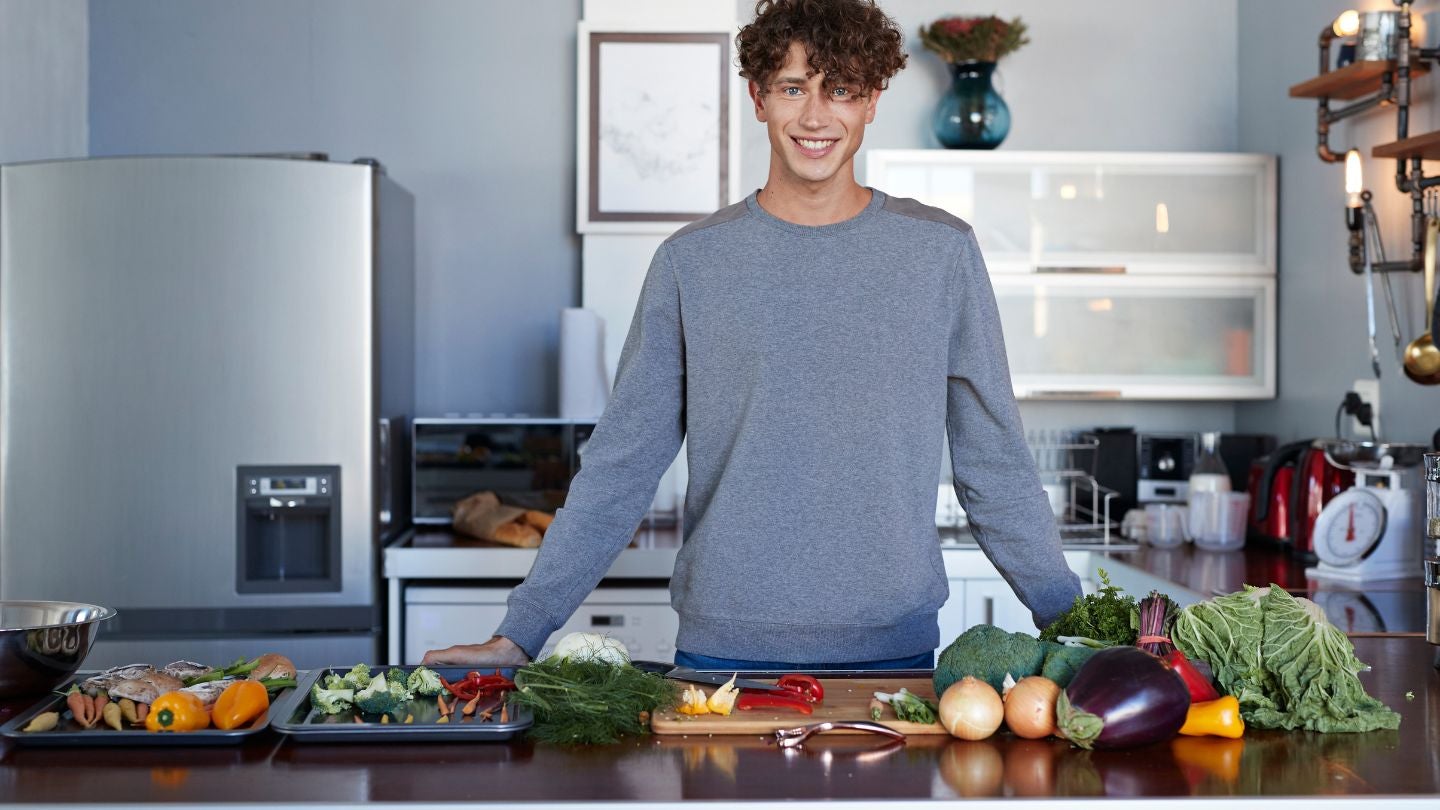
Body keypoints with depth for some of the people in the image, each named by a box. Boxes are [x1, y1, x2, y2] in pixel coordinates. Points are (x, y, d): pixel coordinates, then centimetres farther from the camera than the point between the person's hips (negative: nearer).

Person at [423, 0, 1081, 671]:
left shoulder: (942, 252, 2)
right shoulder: (691, 261, 1)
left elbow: (994, 464, 6)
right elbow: (621, 465, 2)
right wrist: (519, 633, -1)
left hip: (895, 648, 0)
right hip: (723, 648, 0)